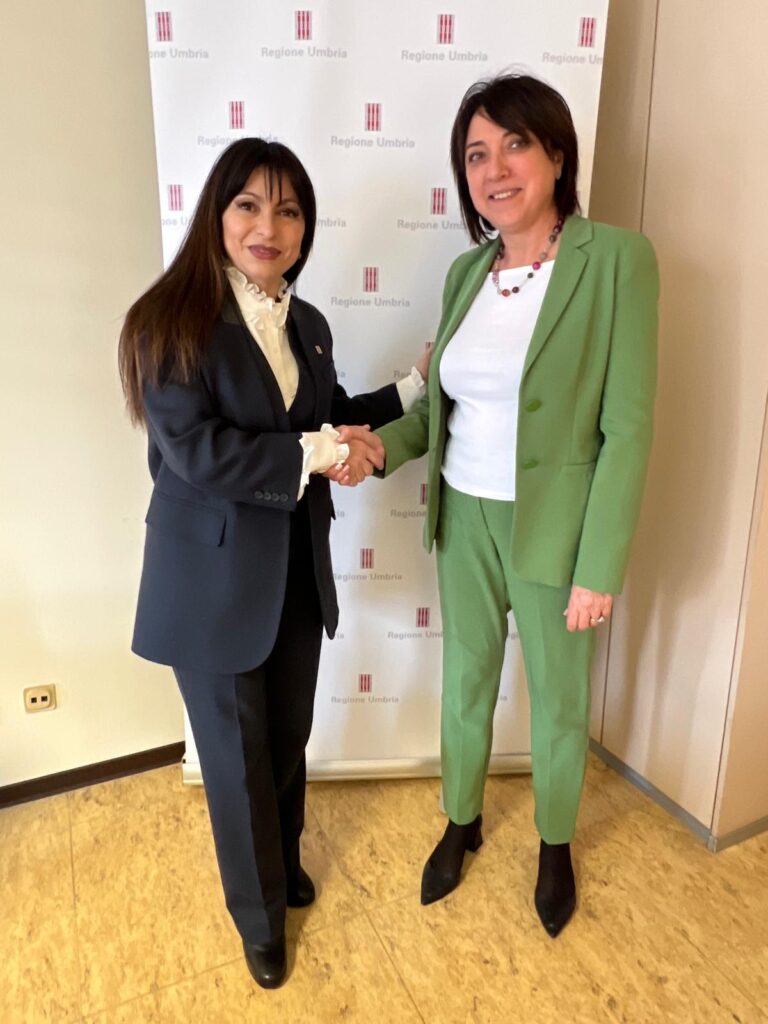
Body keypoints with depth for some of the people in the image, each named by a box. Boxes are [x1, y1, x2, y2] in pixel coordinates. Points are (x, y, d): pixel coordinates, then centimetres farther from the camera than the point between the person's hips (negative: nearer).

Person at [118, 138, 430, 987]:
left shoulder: (308, 324, 7)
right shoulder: (172, 320, -14)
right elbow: (194, 450, -23)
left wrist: (414, 386, 13)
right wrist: (316, 453, -23)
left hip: (298, 572, 6)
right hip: (213, 580, -5)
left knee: (289, 738, 20)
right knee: (238, 754, 13)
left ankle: (285, 864, 50)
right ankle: (260, 913, 39)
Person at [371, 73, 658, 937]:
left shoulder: (616, 259, -13)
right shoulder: (467, 271, 4)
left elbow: (627, 428, -15)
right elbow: (443, 401, 9)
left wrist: (600, 569, -16)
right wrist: (380, 444, -10)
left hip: (553, 530, -4)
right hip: (464, 519, 5)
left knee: (557, 702, 16)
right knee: (465, 681, 20)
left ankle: (554, 846, 45)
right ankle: (462, 822, 47)